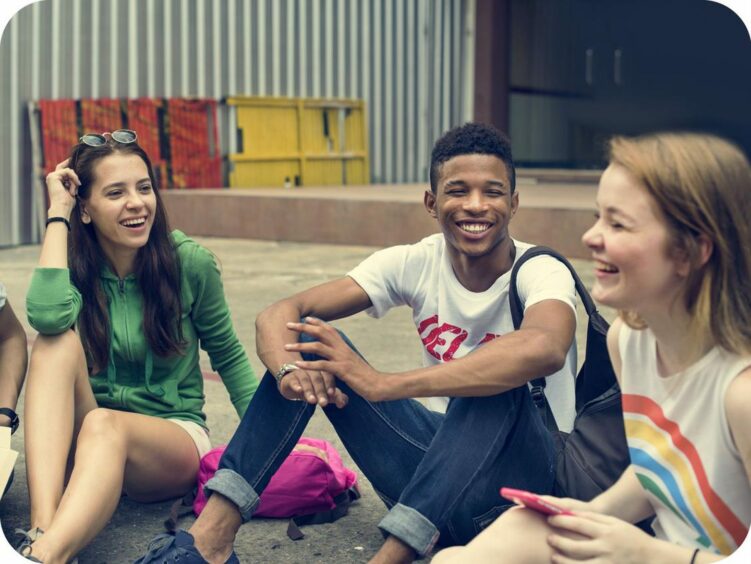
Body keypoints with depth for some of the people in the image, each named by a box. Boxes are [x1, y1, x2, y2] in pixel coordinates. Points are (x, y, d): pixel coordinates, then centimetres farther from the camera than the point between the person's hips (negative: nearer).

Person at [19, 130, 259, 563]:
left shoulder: (190, 262, -7)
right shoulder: (75, 265, -3)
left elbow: (228, 355, 4)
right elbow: (47, 316, -27)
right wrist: (58, 214, -18)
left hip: (176, 436, -2)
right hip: (80, 443, 2)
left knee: (105, 425, -36)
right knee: (57, 344, -29)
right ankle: (42, 528, -46)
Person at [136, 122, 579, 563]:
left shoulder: (541, 272, -17)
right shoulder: (415, 264, -4)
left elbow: (544, 348, -43)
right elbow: (278, 314, -11)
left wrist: (383, 384, -45)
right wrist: (291, 370, -36)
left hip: (526, 470, -4)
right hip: (440, 456, 5)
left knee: (497, 379, -35)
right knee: (310, 341, -10)